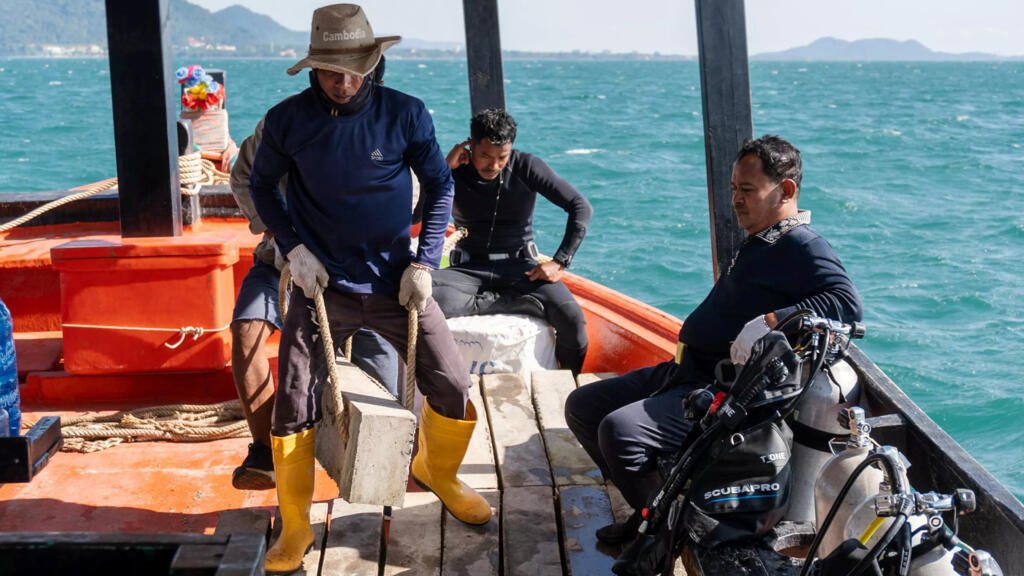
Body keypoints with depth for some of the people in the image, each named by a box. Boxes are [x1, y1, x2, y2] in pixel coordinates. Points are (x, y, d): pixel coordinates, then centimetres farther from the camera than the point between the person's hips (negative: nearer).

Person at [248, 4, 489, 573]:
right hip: (323, 286, 0)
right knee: (292, 408, -5)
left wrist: (425, 261, -5)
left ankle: (438, 471, 33)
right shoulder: (287, 120, -7)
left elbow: (440, 186, 3)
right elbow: (261, 185, 9)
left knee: (454, 391, 0)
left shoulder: (405, 114, -8)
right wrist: (293, 248, -5)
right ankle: (295, 529, 15)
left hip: (395, 284, 1)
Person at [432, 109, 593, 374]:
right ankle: (527, 303, -25)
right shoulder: (455, 173, -3)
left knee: (573, 320, -27)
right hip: (469, 269, 0)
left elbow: (581, 207, -6)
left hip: (519, 267, 0)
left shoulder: (526, 167, -4)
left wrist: (559, 262, -13)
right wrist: (444, 169, -19)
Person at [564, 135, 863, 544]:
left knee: (619, 431, -29)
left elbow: (847, 302, -29)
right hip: (683, 372, 11)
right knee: (582, 407, 12)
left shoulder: (801, 247, -13)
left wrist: (772, 321, -35)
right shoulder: (759, 242, 18)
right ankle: (651, 508, 15)